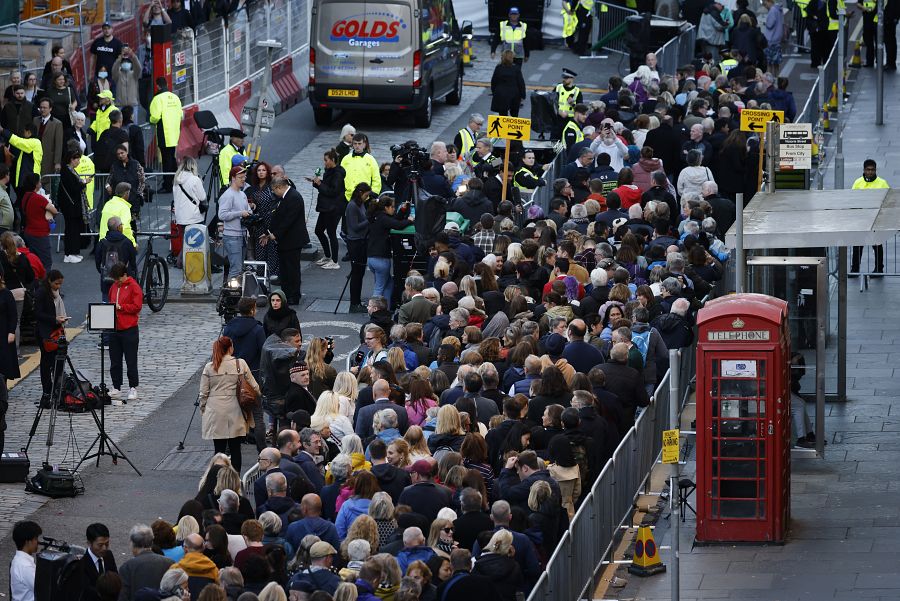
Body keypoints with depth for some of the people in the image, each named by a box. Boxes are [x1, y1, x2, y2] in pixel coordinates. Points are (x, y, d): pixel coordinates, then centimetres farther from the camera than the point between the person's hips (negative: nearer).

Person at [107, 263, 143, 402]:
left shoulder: (134, 287, -7)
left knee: (131, 361, 0)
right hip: (114, 328, 7)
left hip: (129, 329, -7)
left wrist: (120, 307, -17)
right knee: (115, 361, 8)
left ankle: (133, 389, 7)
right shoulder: (114, 287, 13)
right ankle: (116, 388, 14)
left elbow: (137, 306, -13)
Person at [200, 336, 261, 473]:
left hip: (215, 413, 0)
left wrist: (202, 410, 15)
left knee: (219, 448, 3)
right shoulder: (241, 364, -3)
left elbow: (203, 393, 1)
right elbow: (254, 387, 1)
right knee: (235, 448, 6)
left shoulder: (209, 368, -2)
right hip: (235, 411, 0)